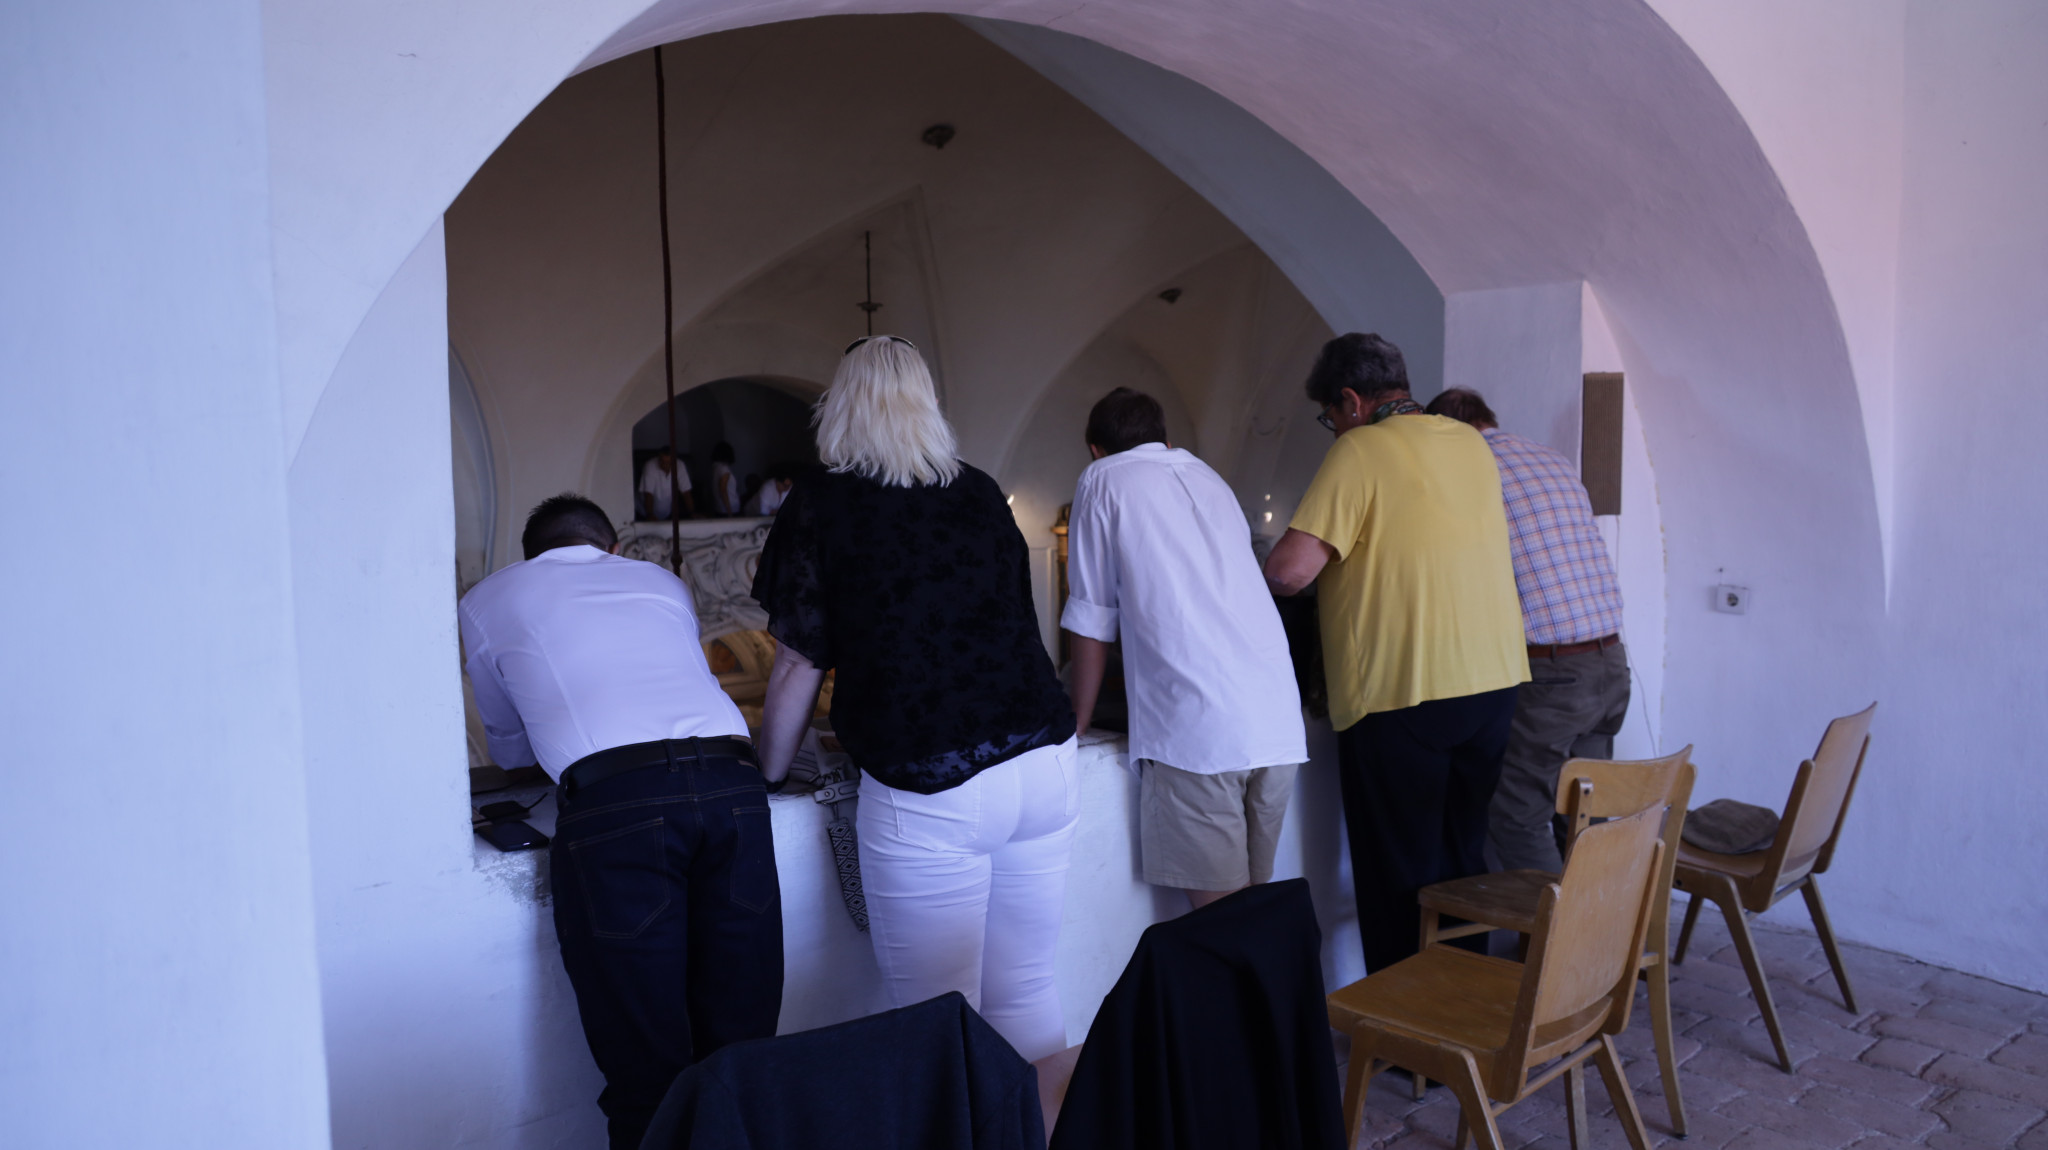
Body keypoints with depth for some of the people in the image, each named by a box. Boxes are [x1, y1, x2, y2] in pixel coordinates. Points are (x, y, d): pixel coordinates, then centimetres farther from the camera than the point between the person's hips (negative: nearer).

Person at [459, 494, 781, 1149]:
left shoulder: (488, 599, 24)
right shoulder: (661, 582, 31)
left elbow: (509, 747, 35)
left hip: (612, 796, -3)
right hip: (731, 783, 3)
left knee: (645, 1069, 5)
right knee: (741, 1051, 11)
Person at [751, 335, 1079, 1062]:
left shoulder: (820, 504, 2)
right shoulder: (981, 494, 15)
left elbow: (800, 663, 2)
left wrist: (765, 775, 15)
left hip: (928, 790, -5)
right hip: (1045, 764, 5)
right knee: (1027, 995, 15)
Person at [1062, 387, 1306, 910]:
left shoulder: (1102, 481, 8)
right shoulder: (1210, 479, 26)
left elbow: (1093, 625, 8)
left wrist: (1079, 720, 19)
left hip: (1196, 728, -6)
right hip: (1280, 722, 7)